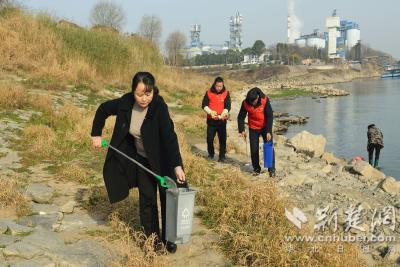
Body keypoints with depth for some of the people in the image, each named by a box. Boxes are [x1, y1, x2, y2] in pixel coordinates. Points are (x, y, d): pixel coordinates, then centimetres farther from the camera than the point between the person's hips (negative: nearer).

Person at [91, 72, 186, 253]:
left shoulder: (159, 107, -29)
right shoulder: (125, 103, -17)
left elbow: (169, 136, -36)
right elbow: (103, 109, 2)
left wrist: (177, 165, -45)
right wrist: (96, 134, 0)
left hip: (162, 159, -3)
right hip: (142, 159, 3)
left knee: (168, 198, 3)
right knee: (147, 199, 6)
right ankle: (153, 239, 19)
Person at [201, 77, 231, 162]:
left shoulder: (226, 93, -4)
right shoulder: (209, 92, -1)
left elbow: (228, 106, -9)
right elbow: (204, 105, -3)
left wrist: (221, 115, -25)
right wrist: (210, 112, -20)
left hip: (222, 120, -1)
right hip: (211, 120, 1)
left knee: (222, 139, 2)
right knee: (210, 138, 7)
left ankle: (222, 156, 13)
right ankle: (211, 154, 27)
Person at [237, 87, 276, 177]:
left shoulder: (265, 100, -23)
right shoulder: (245, 103, -17)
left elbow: (270, 116, -19)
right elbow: (241, 117, -5)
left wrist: (268, 131, -22)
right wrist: (242, 130, -12)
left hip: (265, 127, -2)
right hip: (253, 129, 2)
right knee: (254, 149, 2)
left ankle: (272, 169, 7)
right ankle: (256, 169, 17)